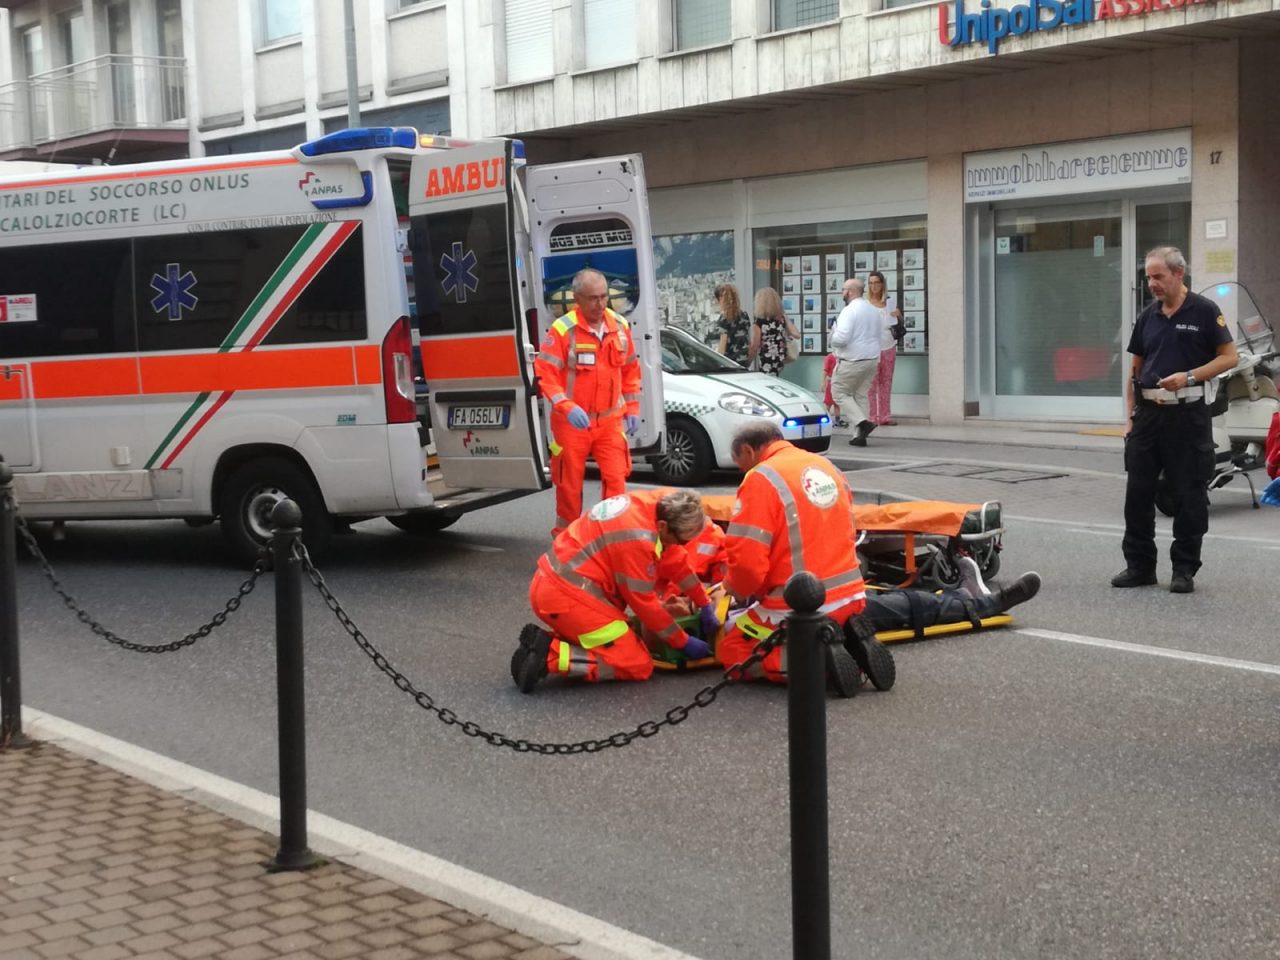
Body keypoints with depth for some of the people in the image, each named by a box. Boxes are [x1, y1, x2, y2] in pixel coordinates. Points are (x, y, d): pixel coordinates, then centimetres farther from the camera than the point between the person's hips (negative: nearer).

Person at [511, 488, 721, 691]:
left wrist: (706, 605, 21)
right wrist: (684, 643, 2)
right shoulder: (638, 540, -23)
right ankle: (550, 656, -13)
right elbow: (645, 603, -11)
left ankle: (544, 640, 9)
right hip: (565, 596, -9)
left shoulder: (652, 504, 1)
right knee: (638, 666, -5)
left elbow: (675, 561, 17)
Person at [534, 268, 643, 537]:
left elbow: (631, 370, 14)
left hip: (610, 419, 3)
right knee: (570, 483, 6)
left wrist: (632, 407, 10)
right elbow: (546, 374, -15)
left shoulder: (620, 326, 3)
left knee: (616, 477, -5)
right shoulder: (562, 330, -13)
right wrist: (567, 407, -26)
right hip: (572, 421, -3)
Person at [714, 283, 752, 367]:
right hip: (744, 360, 7)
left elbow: (723, 343, -12)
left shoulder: (724, 318, -11)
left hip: (730, 360, -7)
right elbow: (749, 340, 14)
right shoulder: (744, 315, 9)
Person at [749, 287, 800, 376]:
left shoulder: (758, 324, -15)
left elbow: (754, 347, -12)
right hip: (780, 361, 6)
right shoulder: (782, 319, 0)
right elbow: (797, 335, 1)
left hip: (766, 365, -6)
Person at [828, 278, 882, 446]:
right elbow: (878, 336, 20)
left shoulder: (849, 311, -16)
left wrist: (832, 335, -4)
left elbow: (841, 338, -24)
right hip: (872, 359, 8)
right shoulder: (874, 310, 12)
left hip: (852, 361, -8)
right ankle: (859, 435, 10)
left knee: (839, 393, 3)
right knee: (862, 395, 13)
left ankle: (862, 422, -13)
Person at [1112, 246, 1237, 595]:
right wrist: (1131, 416, 10)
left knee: (1189, 496, 1)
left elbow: (1229, 356, -6)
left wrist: (1189, 376, -18)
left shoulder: (1204, 312, -3)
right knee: (1137, 493, 5)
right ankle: (1139, 565, 15)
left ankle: (1184, 569, 10)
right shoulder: (1147, 317, 12)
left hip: (1187, 413, -5)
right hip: (1148, 413, 5)